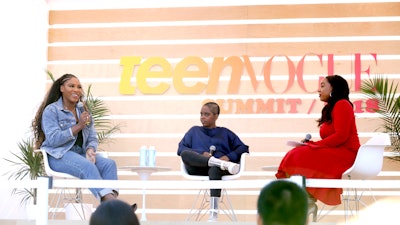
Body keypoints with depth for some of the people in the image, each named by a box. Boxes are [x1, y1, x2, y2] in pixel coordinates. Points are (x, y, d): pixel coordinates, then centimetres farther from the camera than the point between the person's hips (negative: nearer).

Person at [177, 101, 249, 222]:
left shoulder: (225, 132, 29)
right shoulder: (194, 131, 31)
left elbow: (243, 148, 17)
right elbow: (181, 148, 15)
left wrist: (228, 157, -3)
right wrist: (201, 154, -3)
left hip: (217, 168, -1)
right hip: (197, 169, 1)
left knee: (214, 170, -41)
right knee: (185, 154, -33)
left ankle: (213, 215, -52)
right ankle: (224, 164, -46)